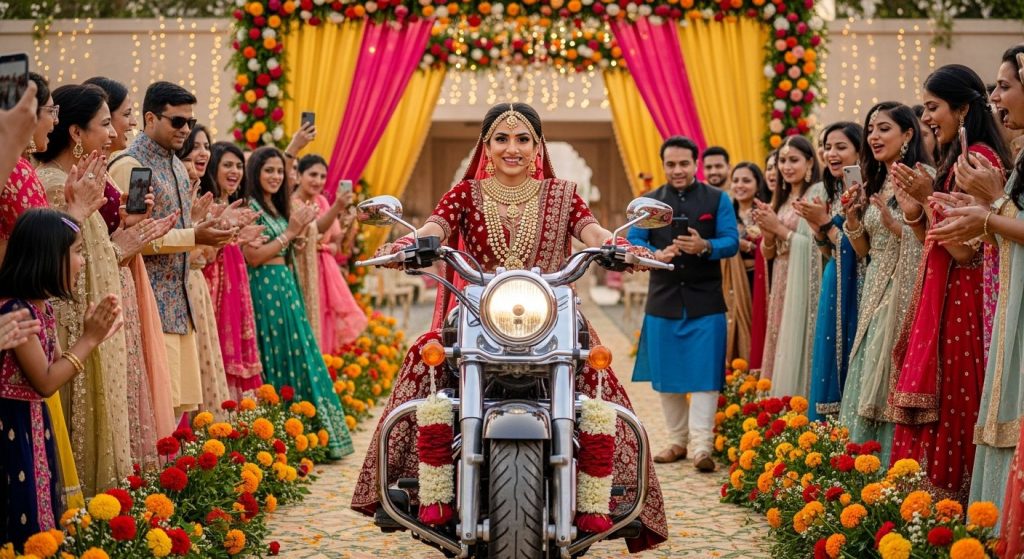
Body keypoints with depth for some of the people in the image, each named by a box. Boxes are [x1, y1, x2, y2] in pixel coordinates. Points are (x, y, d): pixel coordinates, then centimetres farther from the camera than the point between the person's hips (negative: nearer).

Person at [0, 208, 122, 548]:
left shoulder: (41, 306, 6)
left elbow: (56, 369, 12)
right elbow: (45, 382, -21)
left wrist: (92, 337, 1)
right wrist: (88, 339, -16)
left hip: (34, 423, 9)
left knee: (41, 514, 15)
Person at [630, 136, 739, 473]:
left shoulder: (718, 200, 3)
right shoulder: (649, 202, 9)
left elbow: (731, 242, -6)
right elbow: (633, 241, 0)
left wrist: (704, 246, -27)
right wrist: (655, 254, -21)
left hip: (705, 302, -3)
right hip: (663, 301, 3)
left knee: (704, 374, -8)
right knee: (666, 375, 8)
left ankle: (701, 446, -10)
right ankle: (677, 441, 19)